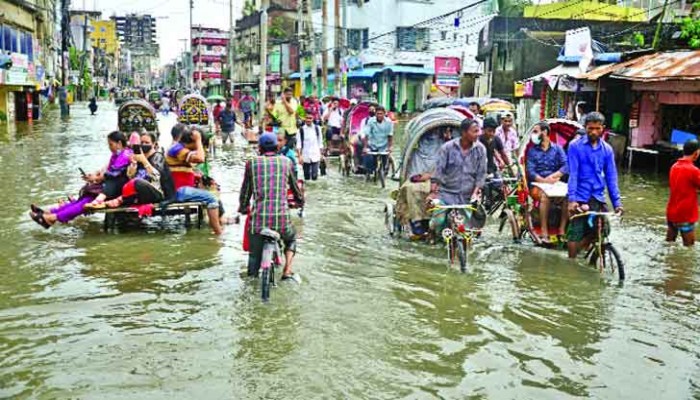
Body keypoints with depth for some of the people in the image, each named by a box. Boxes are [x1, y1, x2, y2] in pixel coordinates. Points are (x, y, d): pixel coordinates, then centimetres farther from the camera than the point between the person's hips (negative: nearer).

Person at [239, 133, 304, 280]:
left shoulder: (252, 163, 7)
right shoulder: (286, 162, 9)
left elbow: (245, 190, 12)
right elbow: (294, 186, 21)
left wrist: (243, 208, 30)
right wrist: (300, 200, 41)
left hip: (259, 217, -1)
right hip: (281, 216, 1)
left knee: (255, 254, 15)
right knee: (291, 240, 30)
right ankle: (287, 271, 15)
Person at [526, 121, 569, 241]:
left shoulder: (557, 148, 13)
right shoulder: (532, 151, 11)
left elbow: (566, 166, -1)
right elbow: (530, 171, -2)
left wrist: (553, 176, -17)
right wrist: (544, 180, -19)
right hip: (537, 184, -1)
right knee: (545, 195, -35)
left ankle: (562, 230, -24)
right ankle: (544, 233, -34)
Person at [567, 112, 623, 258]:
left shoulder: (607, 150, 7)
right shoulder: (575, 146, -4)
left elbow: (611, 177, 7)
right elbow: (573, 174, -10)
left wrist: (617, 202, 0)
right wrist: (572, 199, -19)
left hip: (598, 198, 4)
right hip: (580, 198, -3)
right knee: (575, 234, -3)